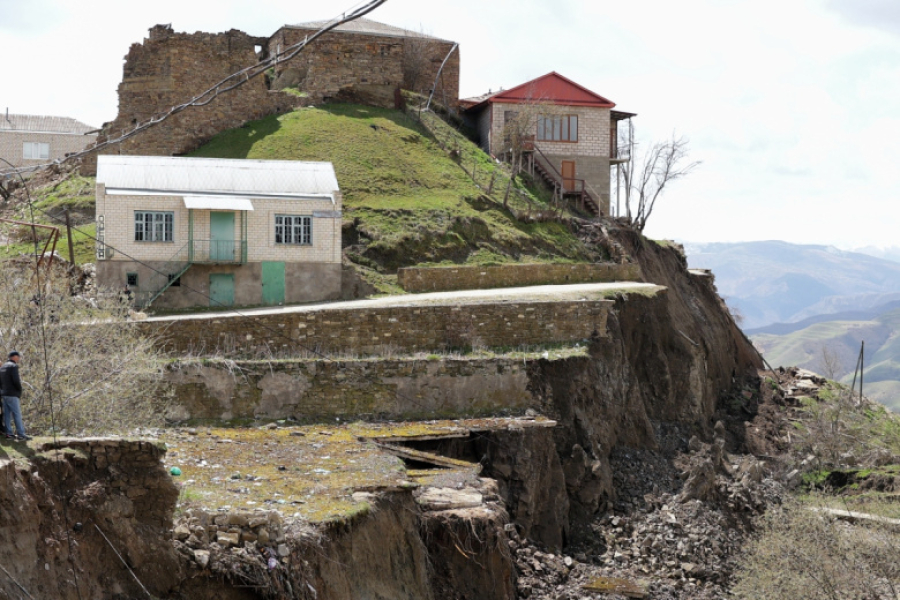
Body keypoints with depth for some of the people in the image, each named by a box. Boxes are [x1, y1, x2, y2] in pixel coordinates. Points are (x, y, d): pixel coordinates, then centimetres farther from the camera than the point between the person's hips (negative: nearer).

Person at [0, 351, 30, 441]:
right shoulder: (13, 366, -12)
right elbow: (16, 380, -19)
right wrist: (20, 390, -5)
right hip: (12, 394, -9)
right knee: (17, 414, -9)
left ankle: (8, 432, 10)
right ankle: (21, 434, -12)